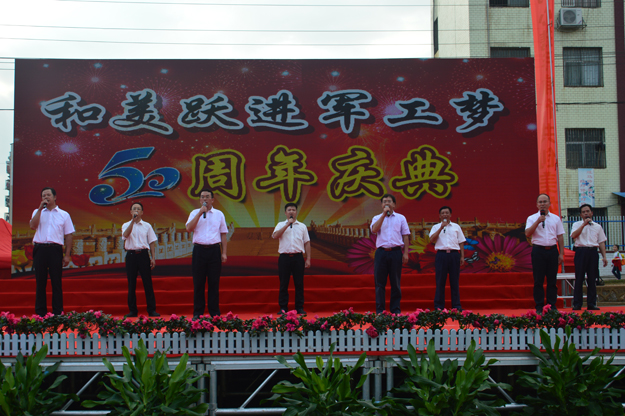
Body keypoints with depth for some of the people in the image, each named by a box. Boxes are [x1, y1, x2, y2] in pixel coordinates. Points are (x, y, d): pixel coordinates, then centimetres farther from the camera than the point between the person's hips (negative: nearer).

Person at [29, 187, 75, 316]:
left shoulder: (64, 214, 10)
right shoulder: (37, 212, 13)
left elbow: (69, 235, 7)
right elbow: (33, 226, -6)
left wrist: (67, 255, -1)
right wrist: (40, 209, -6)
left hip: (55, 249, -1)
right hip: (39, 248, 1)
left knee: (56, 282, 0)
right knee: (40, 281, 4)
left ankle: (57, 312, 5)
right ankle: (40, 313, 10)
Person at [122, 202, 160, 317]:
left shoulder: (147, 226, 9)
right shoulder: (126, 225, 8)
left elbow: (152, 243, 9)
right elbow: (125, 235, -15)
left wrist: (153, 258, 1)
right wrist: (133, 221, -17)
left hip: (143, 254, 0)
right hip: (131, 255, 0)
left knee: (147, 282, -1)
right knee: (131, 284, 3)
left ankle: (152, 309, 3)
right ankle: (132, 310, 11)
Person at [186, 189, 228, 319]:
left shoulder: (219, 214, 10)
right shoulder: (195, 213, 8)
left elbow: (223, 234, 10)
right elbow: (189, 228, -9)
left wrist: (224, 253, 2)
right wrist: (200, 213, -11)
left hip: (214, 250, 0)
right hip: (199, 250, 0)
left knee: (214, 282, 3)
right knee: (198, 282, 2)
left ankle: (215, 313, 10)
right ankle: (198, 313, 10)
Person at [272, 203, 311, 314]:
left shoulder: (302, 226, 13)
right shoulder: (281, 225, 10)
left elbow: (307, 243, 11)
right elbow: (275, 235, -10)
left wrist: (308, 259, 3)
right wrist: (288, 224, -11)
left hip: (298, 257, 1)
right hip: (284, 257, -1)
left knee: (299, 283, 1)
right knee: (283, 283, 1)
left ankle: (300, 307, 8)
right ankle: (283, 308, 8)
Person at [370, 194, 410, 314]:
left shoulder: (401, 218, 11)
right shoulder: (377, 218, 11)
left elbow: (405, 236, 7)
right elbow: (374, 229, -10)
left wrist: (406, 253, -1)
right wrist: (384, 214, -9)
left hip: (395, 252, 0)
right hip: (381, 252, 0)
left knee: (396, 283, 3)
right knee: (380, 283, 0)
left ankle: (396, 310, 10)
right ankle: (380, 310, 4)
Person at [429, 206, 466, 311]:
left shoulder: (456, 227, 13)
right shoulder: (436, 227, 9)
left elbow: (461, 242, 13)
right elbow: (431, 240, -6)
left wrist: (462, 257, 5)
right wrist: (441, 228, -10)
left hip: (454, 255, 1)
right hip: (441, 254, -1)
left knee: (455, 281, 2)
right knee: (440, 281, -1)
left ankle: (456, 305, 7)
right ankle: (438, 305, 4)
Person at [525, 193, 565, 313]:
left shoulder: (556, 219, 11)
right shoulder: (532, 218, 4)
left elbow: (560, 236, 10)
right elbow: (527, 234, -9)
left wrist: (561, 253, 4)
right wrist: (538, 222, -17)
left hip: (552, 250, 2)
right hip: (538, 250, -2)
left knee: (552, 280, 4)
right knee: (538, 280, -1)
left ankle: (552, 306, 12)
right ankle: (539, 307, 5)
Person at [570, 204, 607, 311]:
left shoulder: (597, 226, 15)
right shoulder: (577, 224, 8)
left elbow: (601, 242, 13)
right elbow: (573, 235, -11)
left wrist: (604, 256, 5)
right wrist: (584, 224, -13)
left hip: (593, 252, 2)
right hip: (581, 251, -2)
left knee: (592, 279, 2)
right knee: (579, 278, -3)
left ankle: (591, 304, 6)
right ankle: (577, 304, 0)